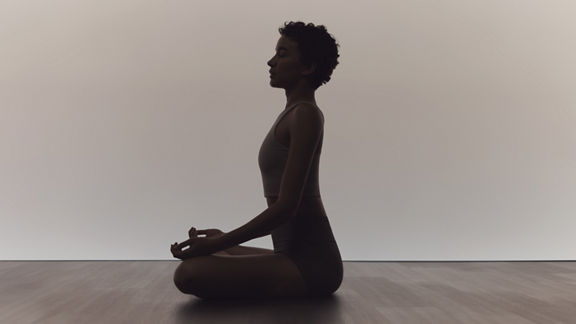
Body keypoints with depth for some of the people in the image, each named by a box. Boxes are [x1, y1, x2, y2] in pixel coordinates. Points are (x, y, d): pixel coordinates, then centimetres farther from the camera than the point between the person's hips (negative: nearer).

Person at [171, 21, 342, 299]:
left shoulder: (305, 114, -14)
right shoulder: (295, 114, 15)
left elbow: (286, 206, -21)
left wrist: (216, 244, -17)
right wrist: (225, 239, 19)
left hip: (310, 264, -10)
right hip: (298, 257, 10)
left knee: (188, 274, -23)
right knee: (199, 258, 24)